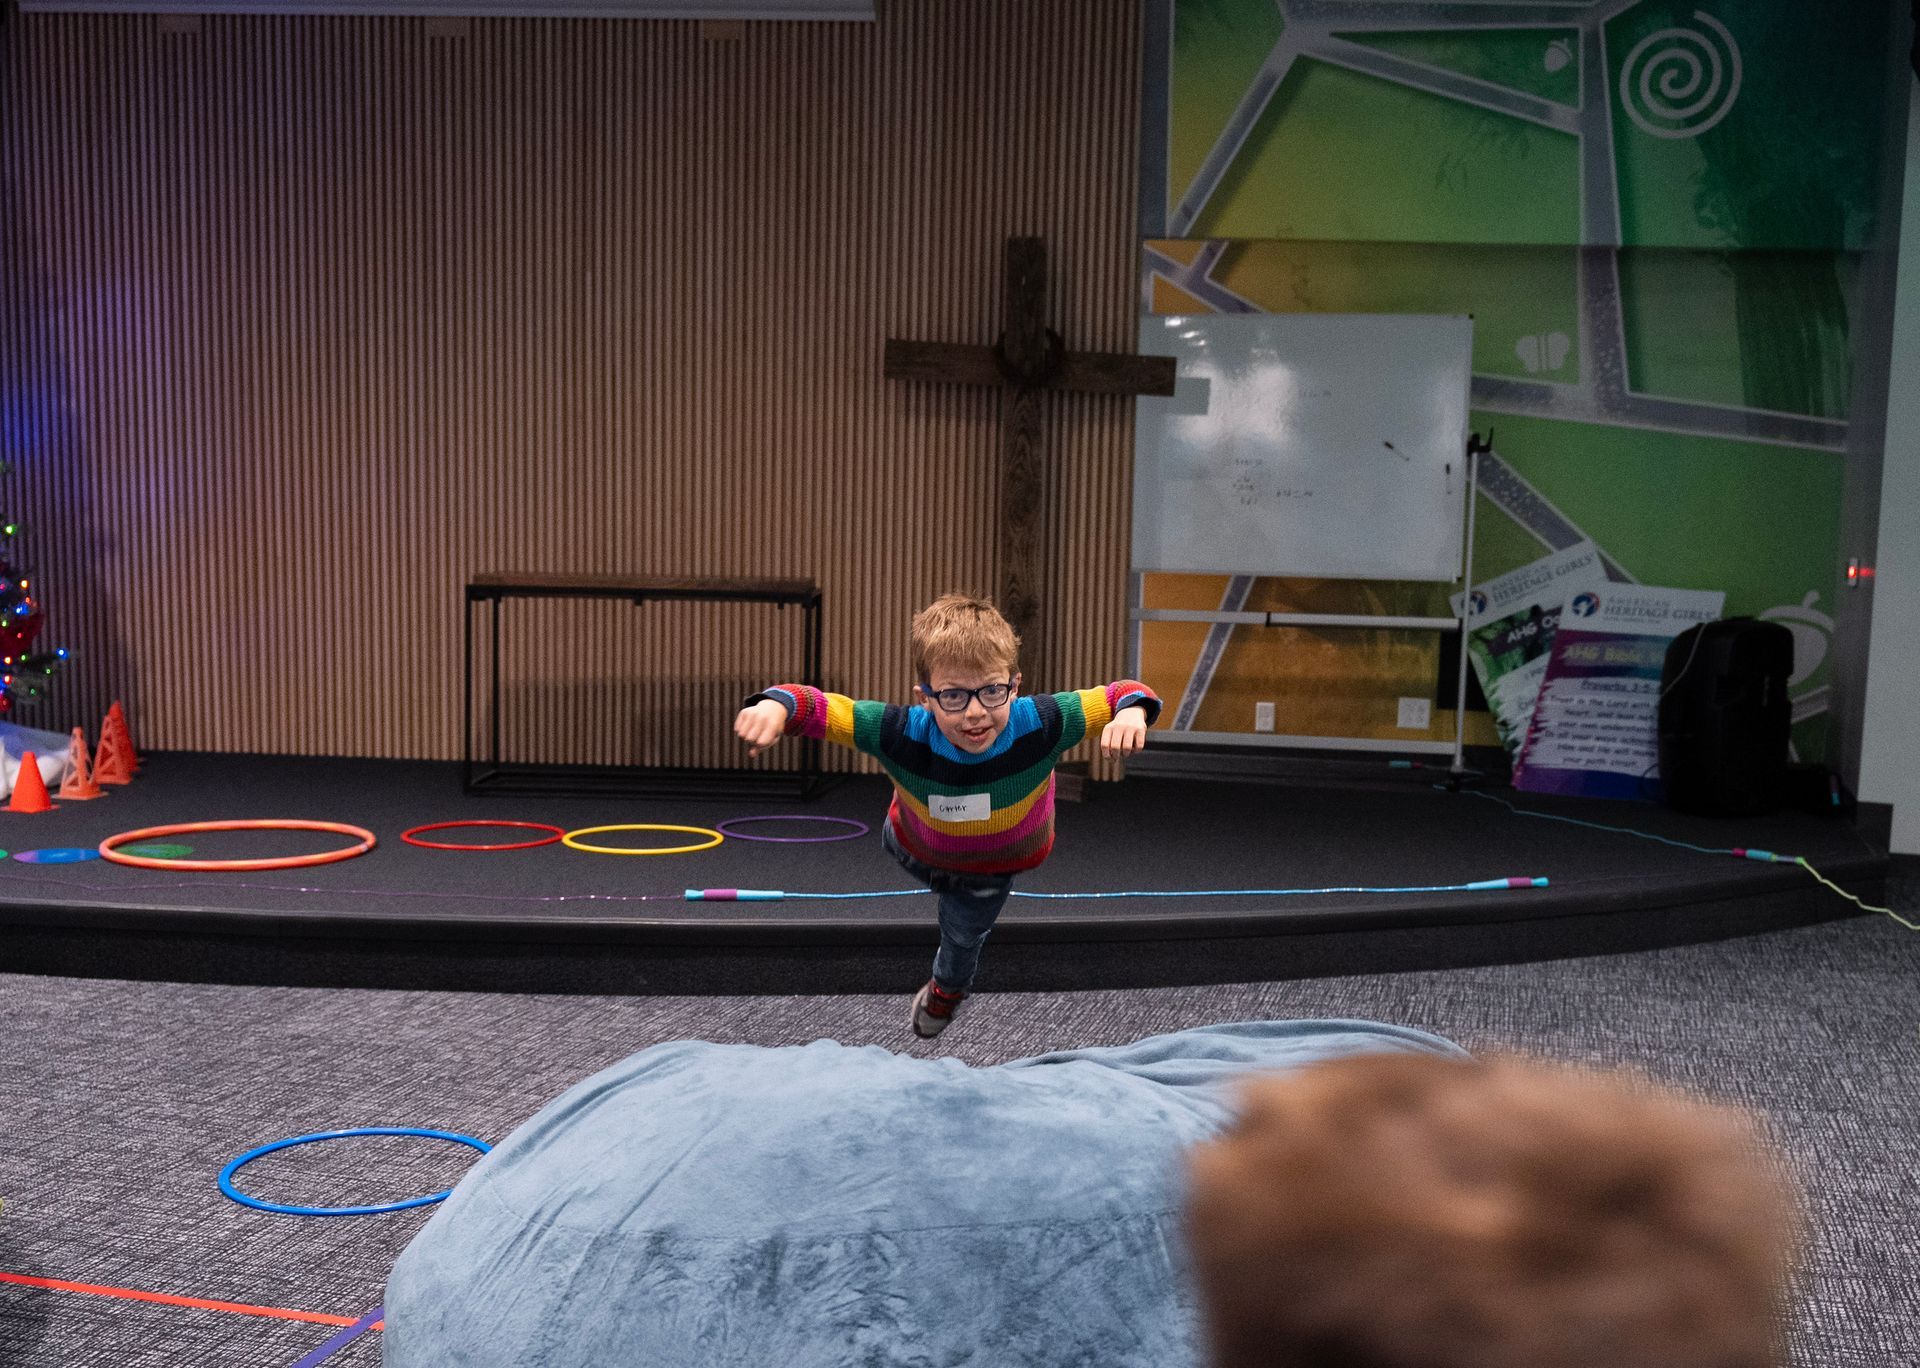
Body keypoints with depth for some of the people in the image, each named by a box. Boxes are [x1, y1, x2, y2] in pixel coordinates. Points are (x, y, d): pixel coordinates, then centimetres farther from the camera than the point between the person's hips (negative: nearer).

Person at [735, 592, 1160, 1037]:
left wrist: (1131, 712, -61)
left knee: (963, 936, 25)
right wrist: (774, 705, -64)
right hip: (918, 847, 0)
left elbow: (1123, 694, -38)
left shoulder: (1039, 725, -46)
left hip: (996, 863, 0)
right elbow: (815, 705, -42)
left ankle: (948, 987, 64)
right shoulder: (903, 734, -46)